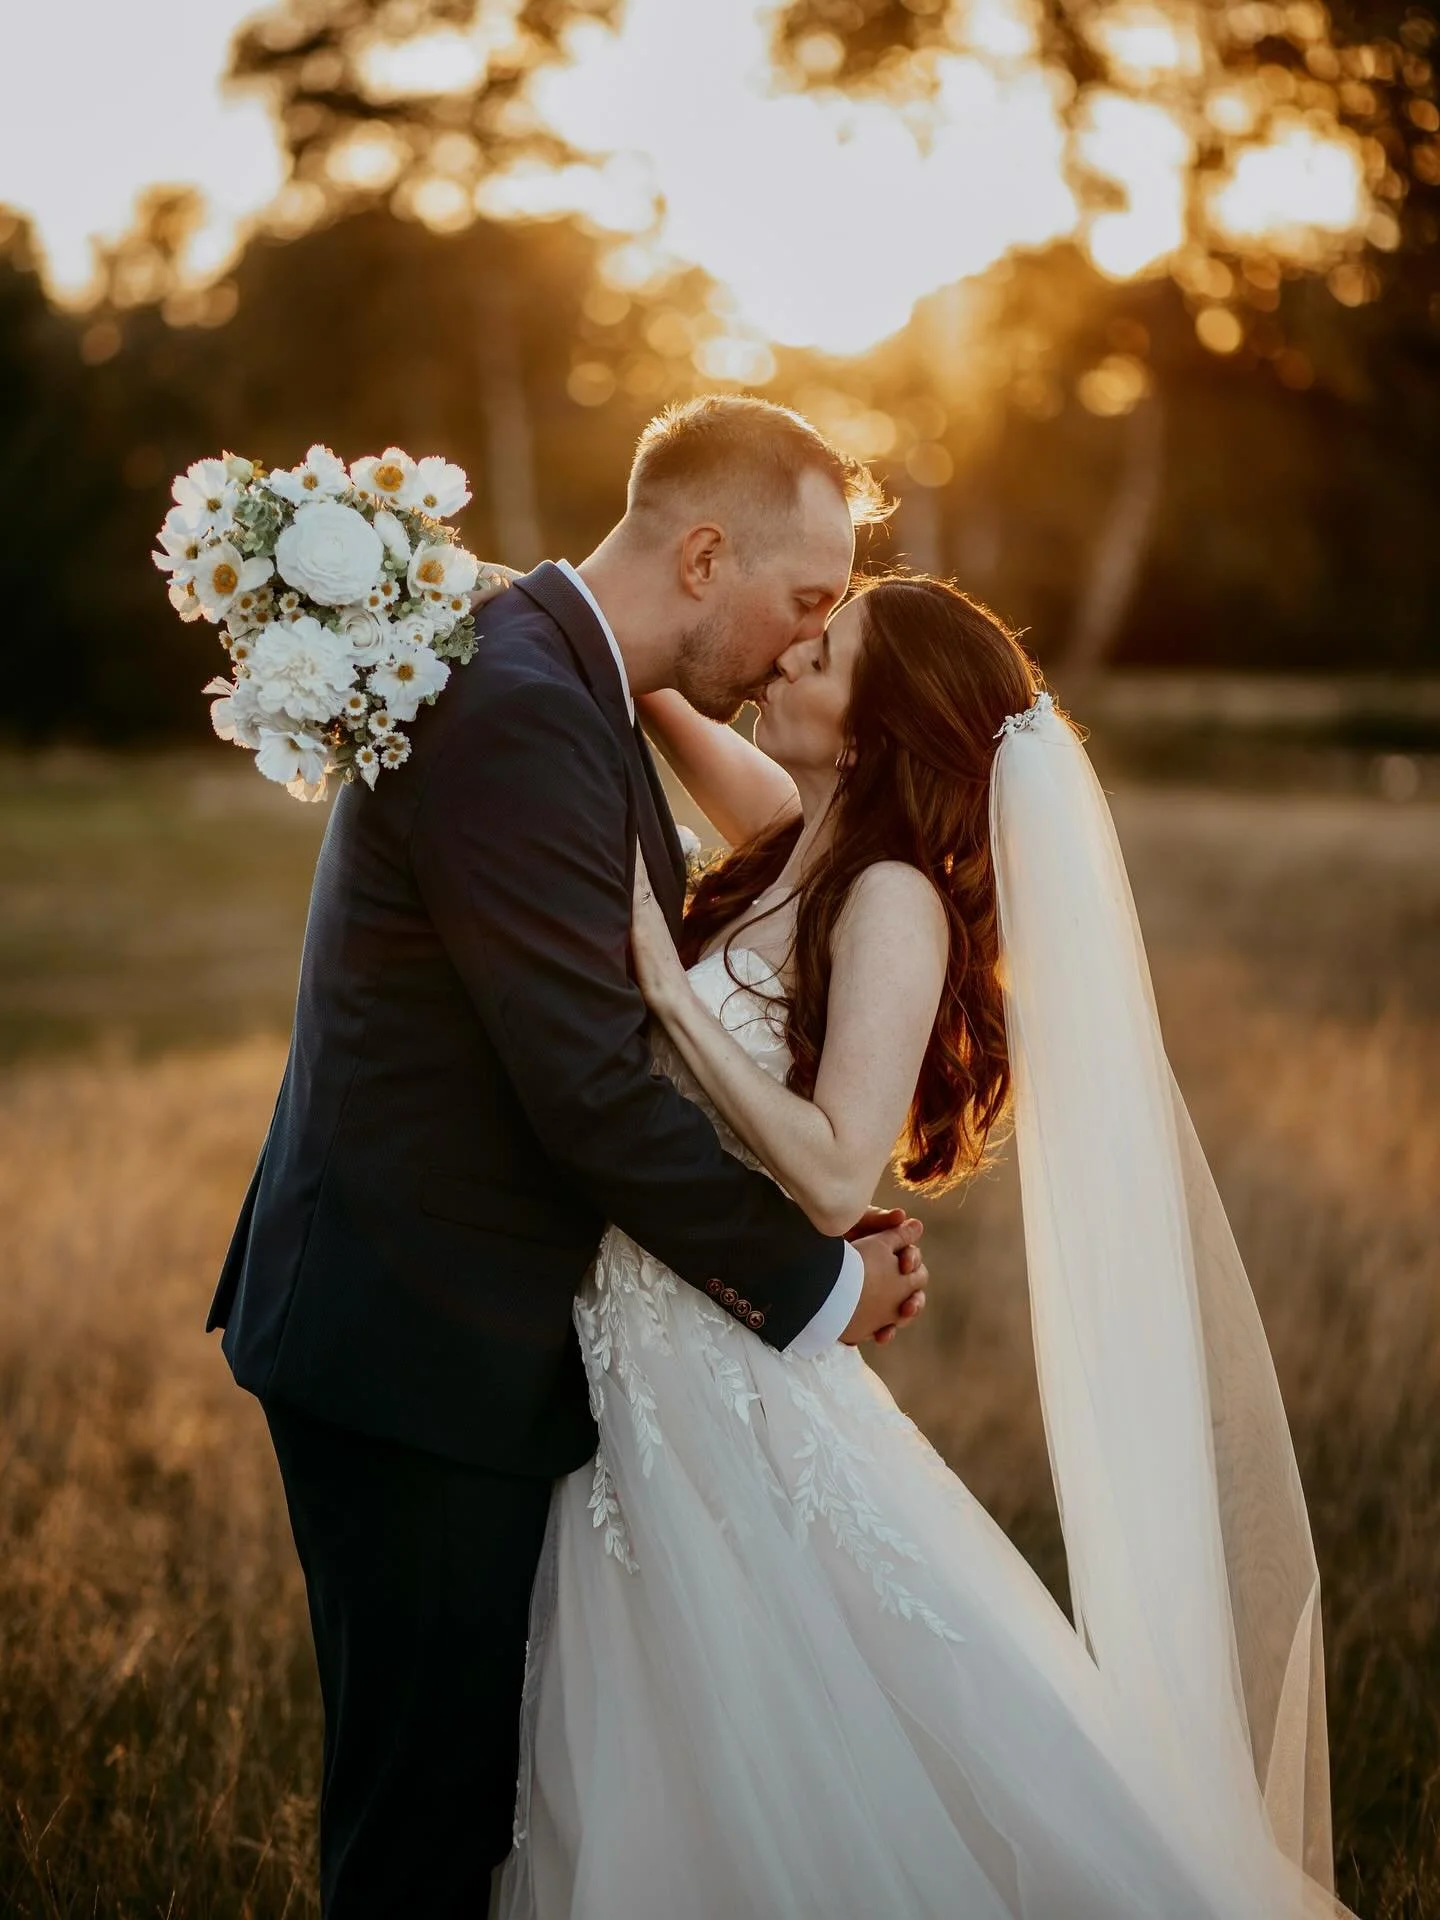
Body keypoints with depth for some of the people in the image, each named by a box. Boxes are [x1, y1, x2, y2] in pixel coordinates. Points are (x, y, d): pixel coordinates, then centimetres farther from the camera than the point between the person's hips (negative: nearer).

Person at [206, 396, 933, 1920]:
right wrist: (813, 1281, -13)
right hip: (418, 1344, -10)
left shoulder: (566, 690, 11)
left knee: (484, 1766, 19)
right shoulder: (515, 713, -22)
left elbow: (659, 1021, 14)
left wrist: (834, 1213, 3)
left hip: (450, 1328, 10)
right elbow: (590, 1092, -25)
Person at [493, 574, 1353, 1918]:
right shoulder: (791, 842, 5)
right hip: (644, 1375, 8)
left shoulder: (893, 901, -16)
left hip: (742, 1396, -8)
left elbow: (835, 1177, -25)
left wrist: (667, 983, -24)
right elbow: (660, 708, 21)